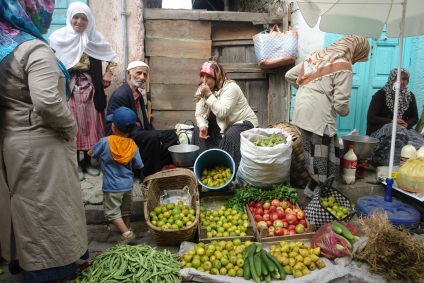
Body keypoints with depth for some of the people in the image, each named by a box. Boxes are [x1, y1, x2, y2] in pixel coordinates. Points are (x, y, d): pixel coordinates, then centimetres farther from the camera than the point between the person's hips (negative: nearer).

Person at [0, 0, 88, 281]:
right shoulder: (35, 49, -17)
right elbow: (47, 102, -29)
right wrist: (70, 125, -14)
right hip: (39, 146, -9)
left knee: (23, 206, 21)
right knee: (48, 209, 3)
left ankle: (23, 260, 38)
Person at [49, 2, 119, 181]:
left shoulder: (95, 37, 6)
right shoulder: (59, 36, 2)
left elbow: (113, 57, 15)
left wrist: (108, 74, 2)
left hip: (90, 87, 2)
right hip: (68, 87, -2)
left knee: (91, 125, 4)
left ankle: (87, 162, 17)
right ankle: (75, 164, 11)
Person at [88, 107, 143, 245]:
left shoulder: (105, 142, -17)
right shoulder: (133, 145, -8)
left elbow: (90, 153, -1)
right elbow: (139, 166, -3)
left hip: (112, 187, -4)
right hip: (128, 185, 5)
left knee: (112, 212, 7)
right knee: (126, 210, 23)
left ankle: (127, 233, -1)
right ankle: (128, 229, 35)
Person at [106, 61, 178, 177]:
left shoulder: (138, 94, 12)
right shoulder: (120, 95, -16)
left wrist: (156, 137, -3)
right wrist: (155, 137, -23)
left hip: (139, 134, 10)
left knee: (171, 135, 7)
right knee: (153, 137, -34)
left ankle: (158, 167, -1)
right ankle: (148, 176, -16)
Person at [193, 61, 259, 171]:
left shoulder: (230, 87, -23)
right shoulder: (202, 89, -1)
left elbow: (222, 113, -33)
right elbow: (199, 114, -5)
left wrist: (209, 94, -32)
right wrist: (203, 126, -26)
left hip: (243, 122, -7)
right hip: (221, 125, 7)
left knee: (230, 136, -36)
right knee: (198, 131, -11)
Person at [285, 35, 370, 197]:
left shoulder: (316, 56, 14)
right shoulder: (343, 66, -7)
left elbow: (289, 75, 20)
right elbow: (340, 103, -12)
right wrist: (345, 112, 10)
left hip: (301, 113, 8)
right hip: (319, 118, -8)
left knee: (313, 155, 17)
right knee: (325, 160, 3)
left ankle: (313, 190, 26)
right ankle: (316, 193, 11)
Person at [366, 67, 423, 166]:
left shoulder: (410, 96, 11)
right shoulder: (381, 94, -4)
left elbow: (414, 118, 15)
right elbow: (370, 118, -10)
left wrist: (406, 124, -9)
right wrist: (391, 122, -19)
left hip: (403, 130, 4)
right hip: (379, 131, -4)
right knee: (397, 130, -39)